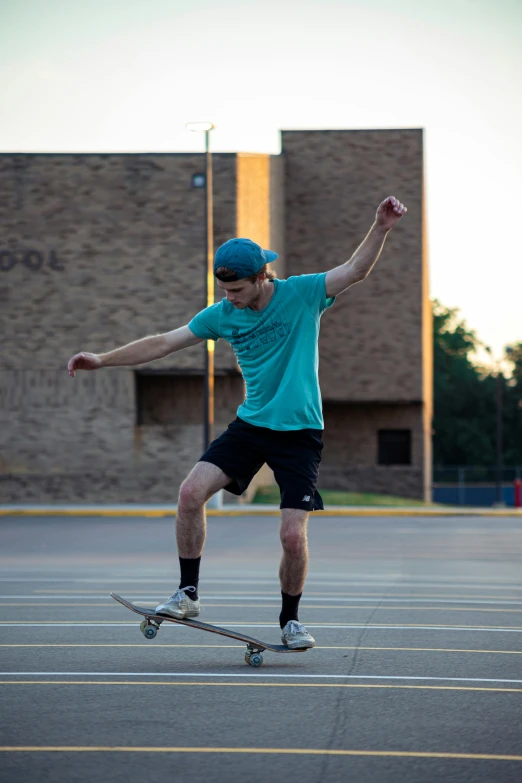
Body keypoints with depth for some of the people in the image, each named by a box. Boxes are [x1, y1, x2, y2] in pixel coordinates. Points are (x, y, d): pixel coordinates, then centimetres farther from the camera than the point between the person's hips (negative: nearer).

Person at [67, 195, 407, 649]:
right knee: (192, 492, -16)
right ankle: (188, 593, -2)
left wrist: (381, 229, -35)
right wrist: (103, 360, 5)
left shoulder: (302, 295, -8)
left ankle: (291, 620, 13)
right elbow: (163, 344, 7)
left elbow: (355, 271, -18)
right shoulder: (223, 314, 2)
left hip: (300, 432, -3)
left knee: (293, 534, -10)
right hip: (250, 425, 4)